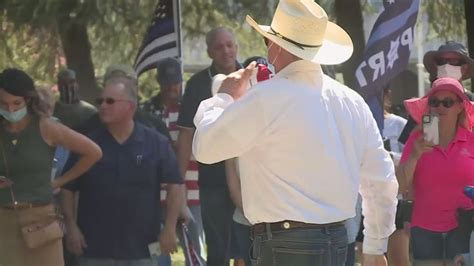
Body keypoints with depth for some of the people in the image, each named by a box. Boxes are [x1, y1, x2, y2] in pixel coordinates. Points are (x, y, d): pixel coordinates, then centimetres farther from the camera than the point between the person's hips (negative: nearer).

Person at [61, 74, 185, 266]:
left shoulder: (156, 143, 0)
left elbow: (174, 186, 1)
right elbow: (67, 189, 7)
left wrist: (170, 229, -5)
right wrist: (71, 227, -2)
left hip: (141, 249, -1)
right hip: (95, 250, 1)